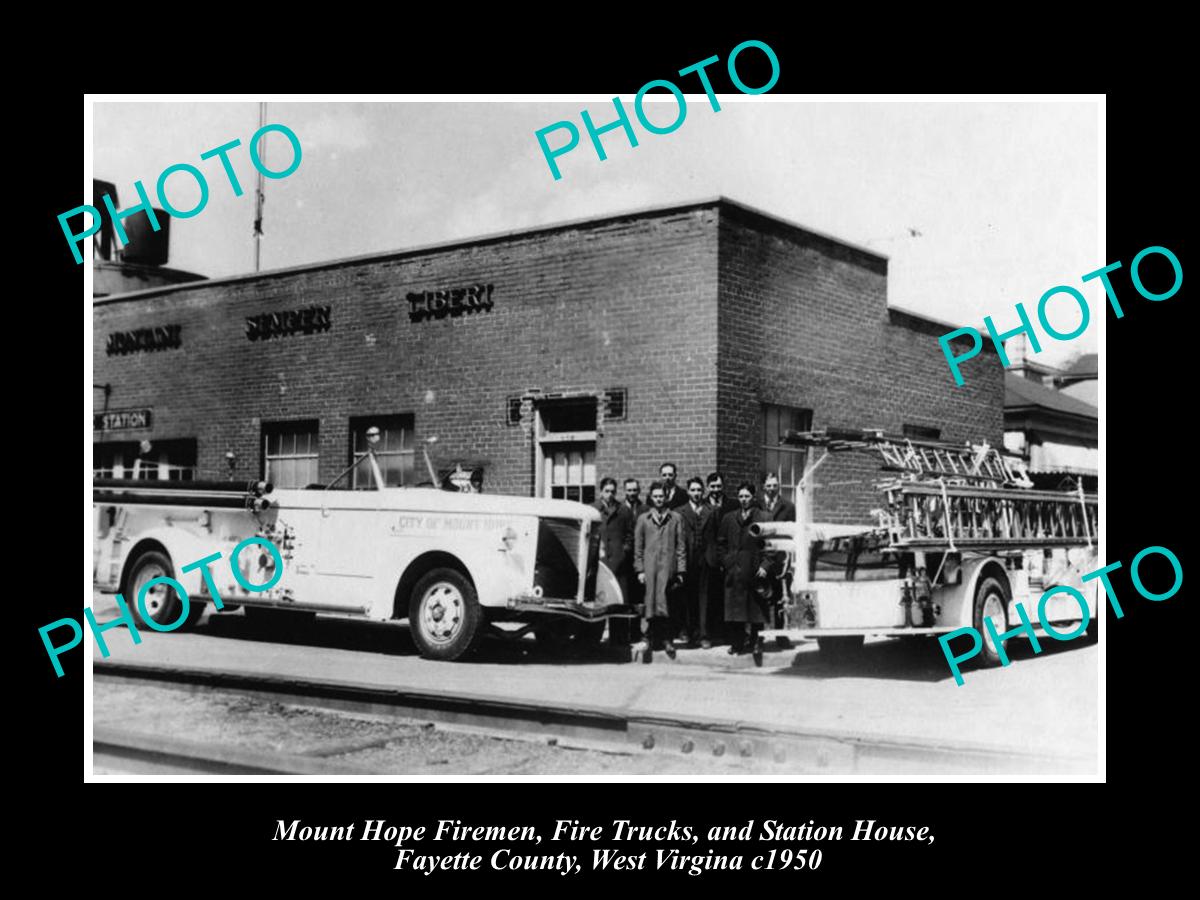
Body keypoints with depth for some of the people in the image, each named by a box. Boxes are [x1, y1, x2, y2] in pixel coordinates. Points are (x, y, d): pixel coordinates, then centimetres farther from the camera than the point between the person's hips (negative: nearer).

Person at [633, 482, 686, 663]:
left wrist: (680, 570, 4)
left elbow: (680, 546, 10)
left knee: (661, 600, -11)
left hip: (668, 567, -1)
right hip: (649, 566, 1)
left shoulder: (675, 519, 11)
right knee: (650, 602, -6)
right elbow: (638, 546, 12)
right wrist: (639, 569, 4)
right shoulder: (643, 519, 13)